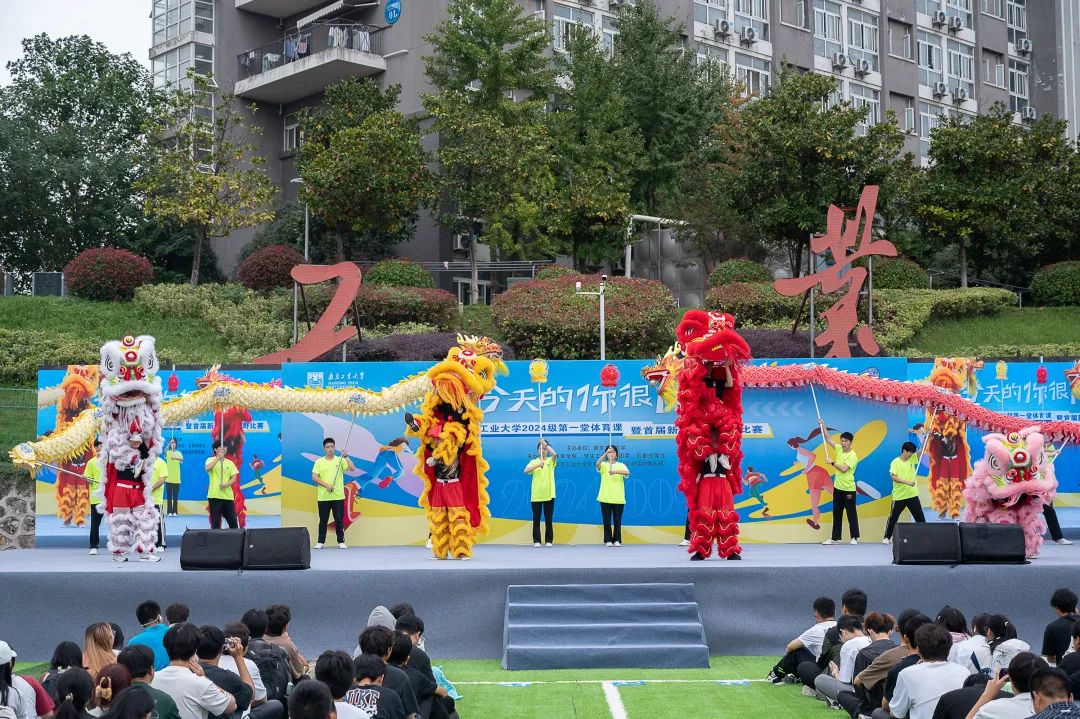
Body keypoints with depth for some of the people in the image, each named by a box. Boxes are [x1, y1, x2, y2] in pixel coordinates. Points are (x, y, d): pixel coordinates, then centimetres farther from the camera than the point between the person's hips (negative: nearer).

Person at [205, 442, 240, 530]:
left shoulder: (230, 462, 11)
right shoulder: (211, 460, 1)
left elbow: (234, 478, 4)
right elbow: (207, 468, -21)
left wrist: (226, 484, -14)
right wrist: (218, 458, -27)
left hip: (228, 496, 3)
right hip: (214, 496, -3)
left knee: (232, 521, 5)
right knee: (215, 522, -1)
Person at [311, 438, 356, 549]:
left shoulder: (340, 460, 3)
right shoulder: (319, 462, 4)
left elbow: (352, 469, -10)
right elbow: (314, 477, -3)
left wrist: (346, 456, -20)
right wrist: (326, 485, -15)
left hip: (338, 496, 0)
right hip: (323, 497, 1)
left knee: (339, 520, 1)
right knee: (323, 520, 7)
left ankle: (341, 541, 9)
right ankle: (320, 542, 13)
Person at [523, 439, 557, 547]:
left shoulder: (551, 461, 5)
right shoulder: (534, 462, 5)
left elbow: (555, 454, -18)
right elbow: (526, 471, -14)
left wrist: (545, 444, -15)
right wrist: (538, 465, -27)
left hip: (549, 494, 0)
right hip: (536, 495, 0)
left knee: (548, 519, 3)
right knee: (536, 519, 2)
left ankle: (549, 540, 10)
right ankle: (536, 540, 7)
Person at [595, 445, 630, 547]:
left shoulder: (621, 465, 6)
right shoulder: (604, 465, 5)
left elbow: (627, 472, -16)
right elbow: (597, 464, -19)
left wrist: (615, 471, -32)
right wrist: (606, 453, -31)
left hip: (618, 498, 0)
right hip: (605, 498, 0)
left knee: (617, 520, 3)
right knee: (607, 520, 1)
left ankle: (617, 540, 11)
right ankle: (608, 540, 8)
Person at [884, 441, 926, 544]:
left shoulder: (912, 459, 6)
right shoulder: (895, 462, -9)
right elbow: (893, 477, -19)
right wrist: (907, 482, -27)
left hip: (912, 495, 4)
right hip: (899, 496, -4)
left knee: (920, 517, 5)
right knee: (893, 518, 6)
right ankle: (887, 537, 15)